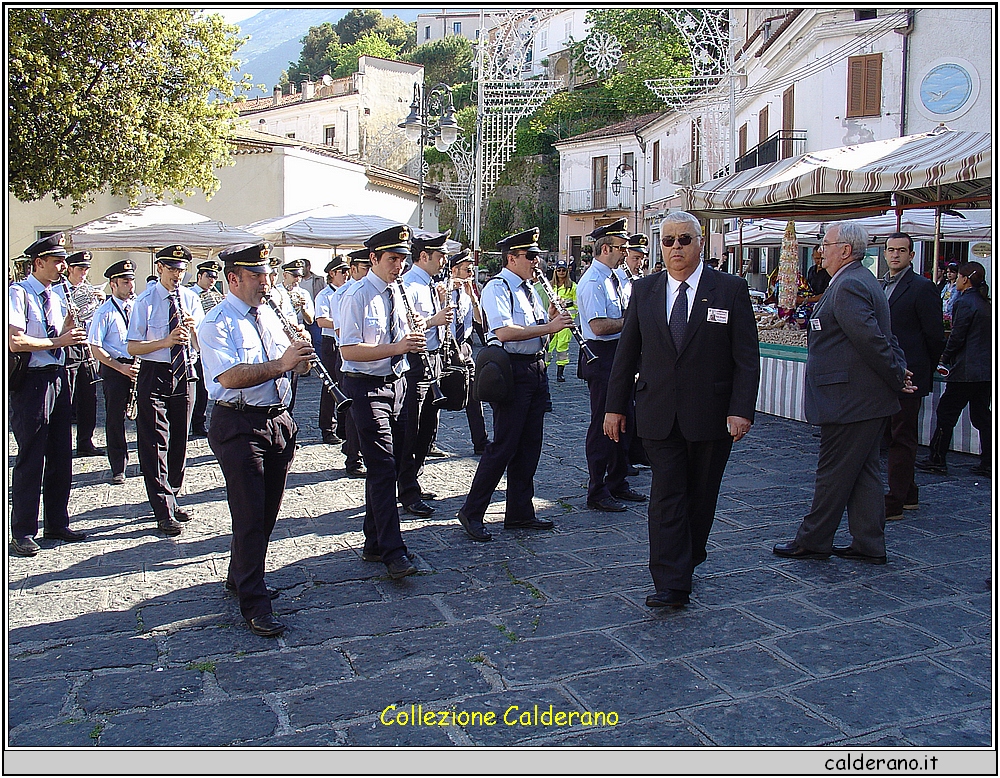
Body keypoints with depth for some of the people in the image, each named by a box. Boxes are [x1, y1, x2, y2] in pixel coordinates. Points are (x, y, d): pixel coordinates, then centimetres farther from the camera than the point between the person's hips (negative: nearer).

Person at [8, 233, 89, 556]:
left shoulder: (55, 296, 15)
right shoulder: (19, 293, -9)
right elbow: (15, 342, -18)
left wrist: (70, 329, 0)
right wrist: (56, 341, -15)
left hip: (58, 378, 8)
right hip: (32, 381, -8)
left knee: (61, 456, 12)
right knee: (31, 459, -1)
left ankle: (56, 524, 24)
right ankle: (22, 532, 11)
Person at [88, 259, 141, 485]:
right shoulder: (105, 312, -3)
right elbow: (95, 348, -7)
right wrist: (121, 367, -14)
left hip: (141, 364, 3)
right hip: (115, 368, -3)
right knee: (115, 418, 2)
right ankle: (118, 468, 12)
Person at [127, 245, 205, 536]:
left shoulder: (190, 298, 5)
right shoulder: (145, 301, -5)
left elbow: (200, 345, 1)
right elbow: (133, 347, -9)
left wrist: (194, 327, -20)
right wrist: (166, 341, -23)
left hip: (185, 374, 4)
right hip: (154, 374, -4)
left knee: (179, 441, 12)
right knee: (155, 443, -5)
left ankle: (170, 499, 27)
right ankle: (164, 511, -3)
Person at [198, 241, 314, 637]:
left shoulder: (269, 315, 15)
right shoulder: (216, 323, -9)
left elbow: (291, 365, 14)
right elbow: (231, 376, -23)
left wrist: (301, 358, -8)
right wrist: (279, 364, -32)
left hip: (278, 420, 8)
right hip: (239, 426, -7)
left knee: (268, 511, 15)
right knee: (250, 515, -6)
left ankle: (239, 578, 34)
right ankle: (254, 602, 2)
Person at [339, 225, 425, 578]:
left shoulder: (395, 291, 12)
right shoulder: (357, 296, -12)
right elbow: (349, 350, -19)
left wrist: (411, 340, -2)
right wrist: (397, 347, -26)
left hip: (396, 384, 8)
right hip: (367, 387, -8)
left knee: (387, 468, 13)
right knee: (383, 469, -11)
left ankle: (374, 544, 25)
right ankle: (393, 553, -7)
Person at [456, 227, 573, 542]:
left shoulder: (529, 289, 18)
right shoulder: (497, 287, -10)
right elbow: (504, 331, -24)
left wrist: (552, 317, 1)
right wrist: (549, 327, -21)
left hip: (536, 370, 9)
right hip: (512, 371, -9)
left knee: (529, 445, 11)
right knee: (504, 446, -6)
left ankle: (520, 512, 21)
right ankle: (471, 513, 5)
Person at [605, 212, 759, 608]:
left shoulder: (731, 289, -1)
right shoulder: (644, 290, 6)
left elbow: (746, 357, -3)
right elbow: (626, 352, 9)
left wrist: (741, 409, -12)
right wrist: (616, 406, 6)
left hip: (711, 415, -1)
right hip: (659, 415, 1)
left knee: (701, 496, 12)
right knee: (666, 496, -3)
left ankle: (688, 558, 34)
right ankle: (671, 584, -1)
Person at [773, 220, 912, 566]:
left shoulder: (847, 286, -18)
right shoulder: (865, 282, 17)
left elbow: (873, 340, -22)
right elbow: (885, 338, 17)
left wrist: (897, 379, -11)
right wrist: (900, 372, 8)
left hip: (849, 400, -10)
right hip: (868, 399, 11)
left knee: (834, 473, 1)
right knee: (864, 472, 14)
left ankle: (812, 541, 12)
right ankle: (869, 545, 20)